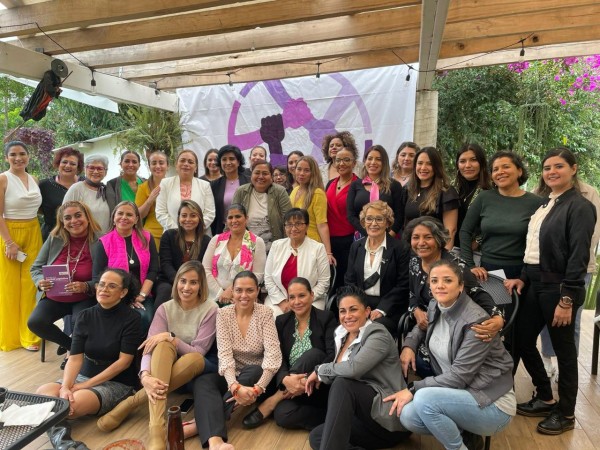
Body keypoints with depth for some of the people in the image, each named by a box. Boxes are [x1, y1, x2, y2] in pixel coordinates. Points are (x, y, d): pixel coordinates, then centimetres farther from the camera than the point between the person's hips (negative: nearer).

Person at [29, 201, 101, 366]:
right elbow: (36, 268, 6)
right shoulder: (54, 238, -4)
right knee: (34, 322, -17)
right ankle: (72, 345, 10)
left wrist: (85, 287, -31)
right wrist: (40, 281, -15)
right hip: (53, 298, 4)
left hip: (84, 299, -4)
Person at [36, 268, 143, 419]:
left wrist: (86, 385, -15)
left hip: (117, 382, -5)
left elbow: (124, 361, -14)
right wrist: (65, 387, -23)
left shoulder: (131, 319, -11)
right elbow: (75, 358, -5)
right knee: (42, 392, -20)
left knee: (75, 403, -32)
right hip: (84, 375, 5)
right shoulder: (85, 316, 1)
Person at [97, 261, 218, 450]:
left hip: (200, 367, -2)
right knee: (163, 345, -32)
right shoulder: (165, 308, -6)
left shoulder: (210, 309, -13)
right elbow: (149, 348, -19)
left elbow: (198, 352, -16)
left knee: (194, 359, -38)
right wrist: (145, 377, -38)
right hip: (165, 365, 2)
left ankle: (130, 403, -26)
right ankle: (156, 431, -44)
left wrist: (170, 337, -26)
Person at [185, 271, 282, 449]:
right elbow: (224, 354, -17)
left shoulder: (265, 314, -10)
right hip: (230, 377, 1)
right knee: (202, 382, -27)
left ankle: (201, 423, -29)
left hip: (255, 377, -1)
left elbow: (273, 355, -18)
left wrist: (257, 389, -32)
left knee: (254, 371, -34)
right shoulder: (223, 313, -6)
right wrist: (235, 386, -34)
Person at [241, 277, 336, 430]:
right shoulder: (281, 321, 6)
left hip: (317, 386, -1)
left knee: (314, 354, -33)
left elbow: (333, 356, -13)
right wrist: (285, 379, -26)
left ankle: (272, 402, -20)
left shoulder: (326, 319, -2)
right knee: (283, 415, -32)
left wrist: (309, 380, -27)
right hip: (289, 385, 1)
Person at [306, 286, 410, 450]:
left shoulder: (378, 335, -13)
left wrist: (319, 370, -14)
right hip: (365, 415, 8)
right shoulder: (341, 335, 10)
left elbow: (353, 368, -29)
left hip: (391, 417, -7)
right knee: (316, 437, -10)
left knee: (342, 384, -28)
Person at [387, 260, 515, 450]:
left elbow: (460, 376, -24)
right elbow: (422, 327, 24)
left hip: (492, 404, -7)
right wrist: (408, 346, 3)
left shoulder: (475, 321, -22)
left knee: (424, 398, -30)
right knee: (408, 415, -16)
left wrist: (413, 389, -20)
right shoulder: (435, 308, 0)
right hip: (459, 395, 7)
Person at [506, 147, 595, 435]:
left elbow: (579, 257, -16)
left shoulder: (580, 207, -11)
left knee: (563, 350, 7)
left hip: (559, 288, -8)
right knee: (522, 340, 13)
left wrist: (567, 299, -19)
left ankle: (566, 413, 27)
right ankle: (545, 398, 34)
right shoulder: (544, 204, 12)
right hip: (534, 285, 8)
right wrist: (523, 279, 2)